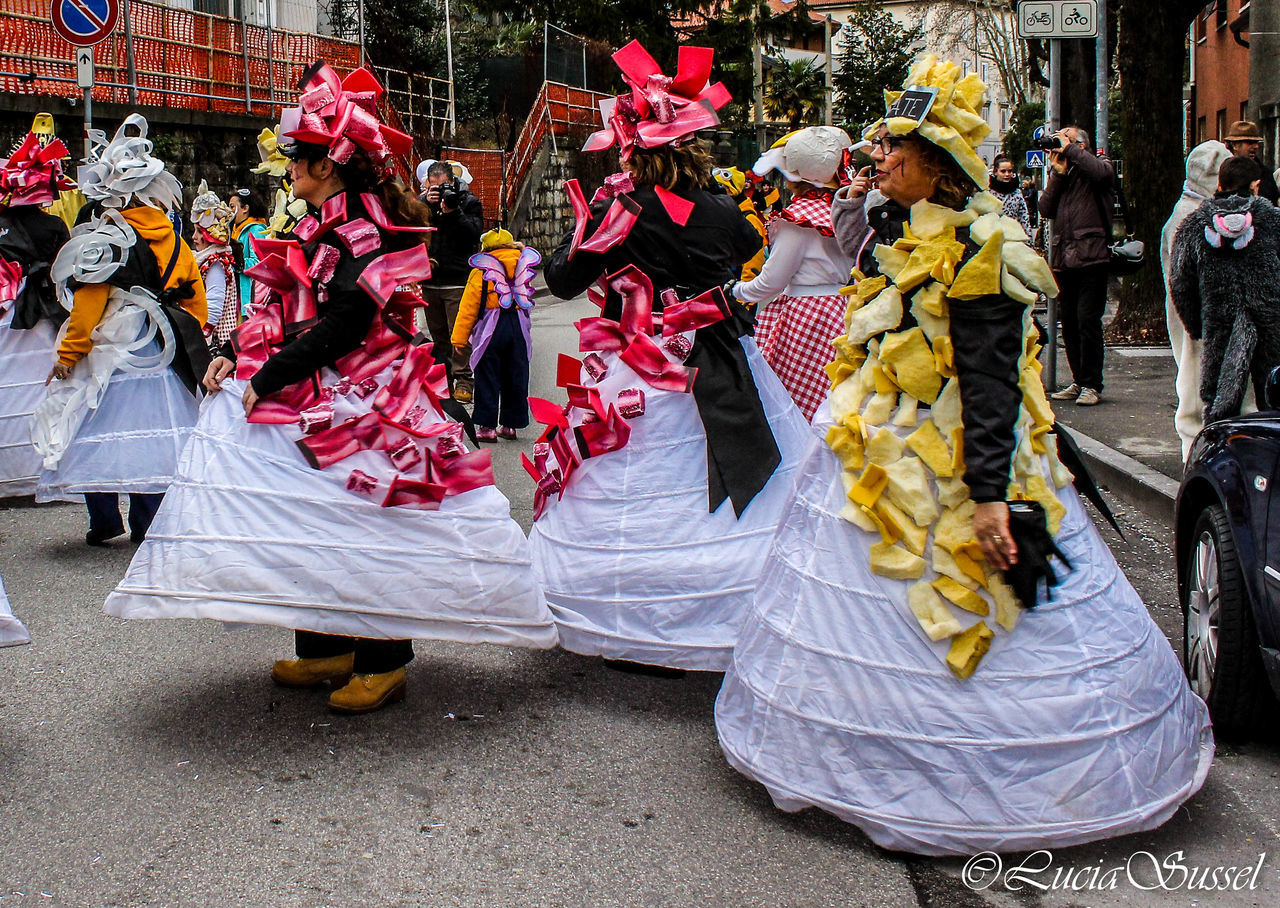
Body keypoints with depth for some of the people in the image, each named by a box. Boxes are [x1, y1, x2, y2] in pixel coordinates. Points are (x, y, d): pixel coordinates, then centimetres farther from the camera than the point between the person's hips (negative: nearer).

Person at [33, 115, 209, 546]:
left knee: (96, 433, 5)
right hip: (159, 356, 5)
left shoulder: (102, 239, -11)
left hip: (109, 354, -5)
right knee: (150, 429, 9)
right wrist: (181, 344, 24)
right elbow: (196, 304, 10)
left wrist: (68, 354, -5)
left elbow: (88, 304, -14)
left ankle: (104, 521, 9)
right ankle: (148, 523, 12)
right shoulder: (174, 242, 5)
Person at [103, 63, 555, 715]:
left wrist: (266, 378, -20)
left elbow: (340, 326, -22)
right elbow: (286, 308, 17)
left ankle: (381, 662, 7)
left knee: (362, 526, -3)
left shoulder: (365, 232, -15)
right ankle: (327, 648, 22)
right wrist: (236, 355, 4)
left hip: (355, 406, -9)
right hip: (312, 400, 9)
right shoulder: (325, 225, 14)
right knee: (312, 523, 11)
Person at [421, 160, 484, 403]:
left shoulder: (469, 202, 0)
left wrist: (453, 212, -20)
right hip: (430, 280, 4)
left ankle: (462, 379, 0)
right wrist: (427, 206, -14)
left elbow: (475, 234, -12)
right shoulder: (423, 202, 9)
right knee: (437, 332, 13)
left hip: (458, 280, -4)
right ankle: (443, 377, 25)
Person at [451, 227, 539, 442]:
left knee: (488, 378, 3)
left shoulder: (481, 270, -4)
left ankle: (487, 426, 2)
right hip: (519, 326, 4)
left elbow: (468, 307, -3)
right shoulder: (523, 266, 8)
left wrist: (459, 338, 1)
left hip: (491, 328, -4)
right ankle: (510, 425, 18)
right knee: (516, 376, 12)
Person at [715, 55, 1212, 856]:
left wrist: (990, 493, -28)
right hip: (887, 467, 9)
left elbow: (991, 380, -23)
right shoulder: (916, 242, 11)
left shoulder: (975, 249, -18)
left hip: (943, 477, -9)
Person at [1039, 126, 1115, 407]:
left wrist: (1070, 149, -9)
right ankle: (1079, 381, 18)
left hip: (1091, 257, -6)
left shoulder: (1099, 165, 5)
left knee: (1088, 321, -9)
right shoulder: (1060, 174, 19)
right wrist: (1058, 173, -1)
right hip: (1064, 258, 6)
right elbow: (1046, 209, 6)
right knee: (1069, 323, 9)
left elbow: (1101, 172, -20)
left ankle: (1091, 385, -2)